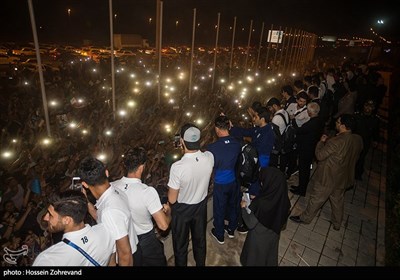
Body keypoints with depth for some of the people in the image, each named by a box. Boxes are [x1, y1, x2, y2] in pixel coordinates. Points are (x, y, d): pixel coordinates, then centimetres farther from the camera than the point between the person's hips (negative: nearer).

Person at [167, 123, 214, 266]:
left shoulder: (177, 167, -36)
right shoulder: (209, 157, -22)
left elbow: (172, 199, -22)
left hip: (182, 209, -4)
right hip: (201, 205, 4)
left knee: (180, 244, 23)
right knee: (200, 239, 28)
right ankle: (201, 264, 52)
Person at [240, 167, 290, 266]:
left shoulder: (260, 203, -39)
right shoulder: (283, 199, -21)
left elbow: (251, 223, -26)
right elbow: (283, 219, -2)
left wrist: (244, 207, -10)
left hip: (259, 237, -4)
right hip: (273, 235, 4)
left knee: (254, 258, 26)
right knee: (270, 256, 32)